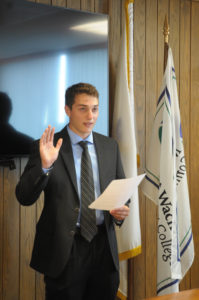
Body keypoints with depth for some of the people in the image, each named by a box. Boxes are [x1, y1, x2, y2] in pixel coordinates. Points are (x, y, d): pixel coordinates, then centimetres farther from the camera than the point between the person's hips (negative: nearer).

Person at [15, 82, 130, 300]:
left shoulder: (110, 146, 8)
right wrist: (45, 166, -27)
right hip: (64, 249, -4)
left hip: (103, 245, 4)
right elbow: (24, 197, -11)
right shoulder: (47, 147, -5)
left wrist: (122, 210, -6)